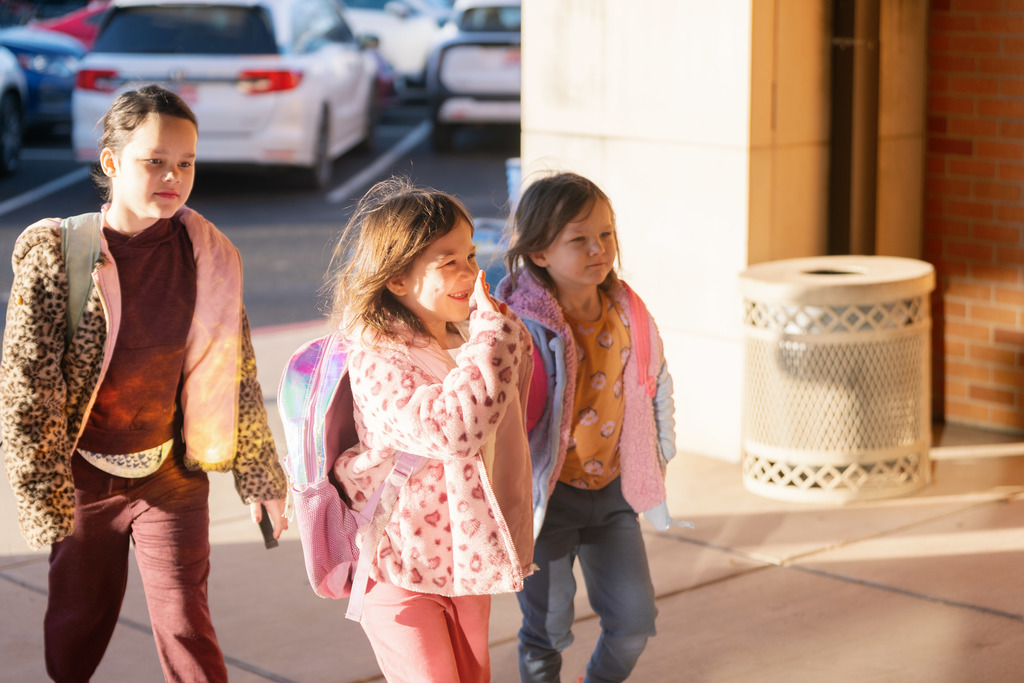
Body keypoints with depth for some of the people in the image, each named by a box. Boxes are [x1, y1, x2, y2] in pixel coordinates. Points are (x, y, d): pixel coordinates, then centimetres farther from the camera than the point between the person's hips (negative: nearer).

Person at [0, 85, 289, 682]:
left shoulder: (208, 256, -7)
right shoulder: (54, 255, -16)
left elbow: (234, 375, 4)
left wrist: (260, 476, 10)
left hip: (173, 477, 1)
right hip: (84, 476, -1)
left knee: (185, 627, -4)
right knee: (76, 628, 15)